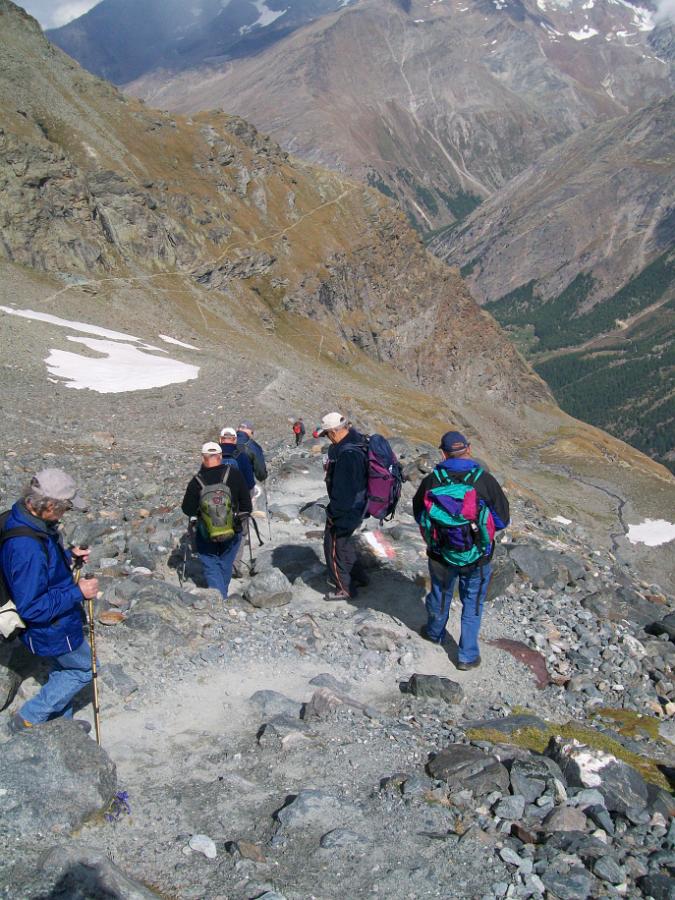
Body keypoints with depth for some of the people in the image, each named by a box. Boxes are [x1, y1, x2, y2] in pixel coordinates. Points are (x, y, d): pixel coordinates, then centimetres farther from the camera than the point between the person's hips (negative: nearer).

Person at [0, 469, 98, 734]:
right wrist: (78, 592, -27)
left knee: (62, 671, 27)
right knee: (83, 669, 12)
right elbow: (32, 608, -32)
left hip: (55, 622, 9)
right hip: (52, 630, -9)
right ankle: (28, 719, 21)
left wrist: (69, 554, 0)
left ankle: (61, 722, 48)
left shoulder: (22, 519, -7)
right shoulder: (27, 548, -38)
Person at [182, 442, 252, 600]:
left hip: (206, 533, -2)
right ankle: (222, 595, 34)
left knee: (211, 566, 11)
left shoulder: (196, 482, -14)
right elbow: (246, 501, -5)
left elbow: (188, 510, -7)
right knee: (225, 564, 20)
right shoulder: (234, 474, -10)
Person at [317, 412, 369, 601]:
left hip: (345, 511, -10)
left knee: (333, 547, 6)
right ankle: (358, 576, 39)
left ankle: (344, 588, 20)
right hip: (355, 506, 10)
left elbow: (343, 491, -28)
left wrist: (334, 514, -19)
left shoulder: (348, 454, -31)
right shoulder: (355, 441, 2)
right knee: (344, 542, 26)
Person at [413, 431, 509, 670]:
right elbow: (502, 520, -8)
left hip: (441, 554, 2)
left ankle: (435, 633, 50)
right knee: (472, 604, 17)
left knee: (440, 595, 25)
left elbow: (419, 516, 0)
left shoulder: (431, 480, -15)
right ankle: (467, 656, 25)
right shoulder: (485, 480, -18)